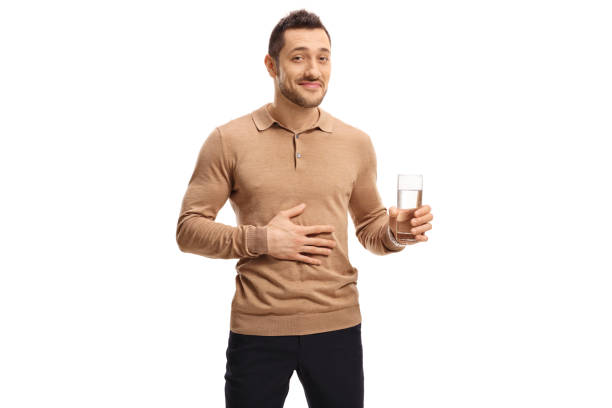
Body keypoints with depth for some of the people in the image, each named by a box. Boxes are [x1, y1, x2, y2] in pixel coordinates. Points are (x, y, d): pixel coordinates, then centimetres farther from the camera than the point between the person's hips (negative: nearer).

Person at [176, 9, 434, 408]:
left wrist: (394, 232, -8)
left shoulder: (356, 143, 5)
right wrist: (262, 240, -15)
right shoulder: (229, 141, -3)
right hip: (257, 330, -2)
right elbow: (189, 229, -3)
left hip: (337, 327, 2)